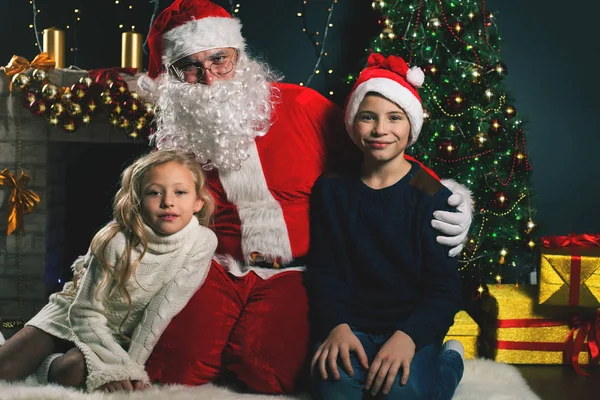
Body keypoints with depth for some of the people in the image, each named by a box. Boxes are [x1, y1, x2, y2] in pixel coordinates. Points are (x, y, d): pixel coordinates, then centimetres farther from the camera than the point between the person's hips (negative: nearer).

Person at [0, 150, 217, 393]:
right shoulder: (117, 240, -25)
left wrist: (131, 367, -23)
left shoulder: (203, 243, -22)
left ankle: (49, 366, 2)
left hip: (121, 335, 1)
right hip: (74, 315, 0)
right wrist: (116, 367, -28)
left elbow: (161, 312, -19)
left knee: (74, 371, -28)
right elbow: (87, 312, -18)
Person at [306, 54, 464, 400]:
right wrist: (336, 325, -15)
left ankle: (450, 361, 4)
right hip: (351, 323, 1)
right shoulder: (331, 190, 6)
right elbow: (323, 269, 3)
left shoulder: (432, 197, -3)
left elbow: (444, 287, -7)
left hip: (413, 327, -1)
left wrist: (408, 336, -24)